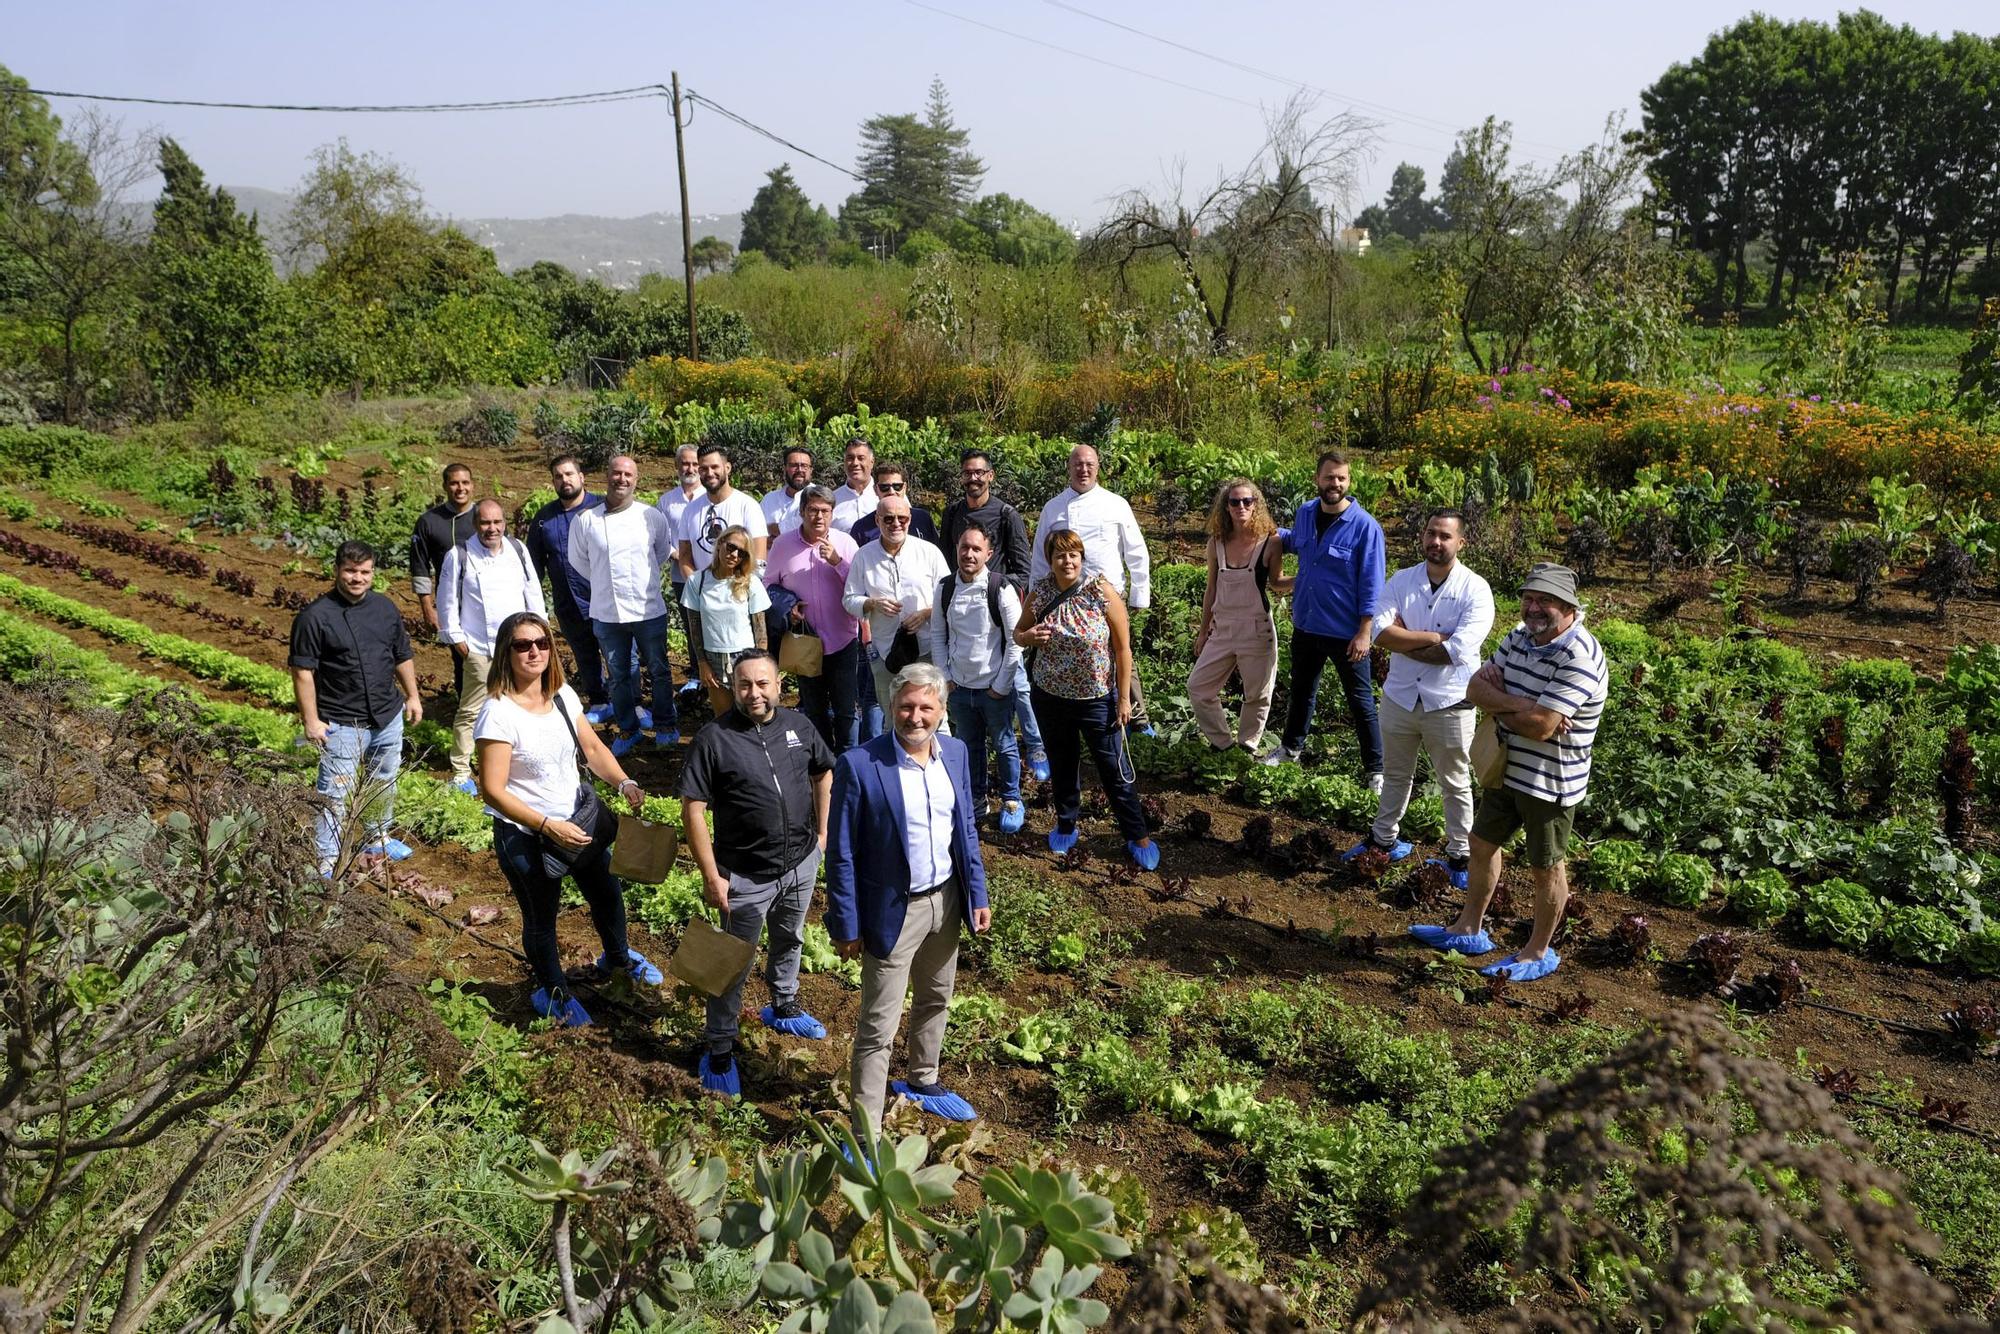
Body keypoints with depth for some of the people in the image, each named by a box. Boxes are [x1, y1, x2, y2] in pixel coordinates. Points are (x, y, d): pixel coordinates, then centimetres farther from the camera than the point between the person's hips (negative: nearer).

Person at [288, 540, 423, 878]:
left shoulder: (386, 608, 5)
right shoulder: (315, 616, -13)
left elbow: (403, 657, 16)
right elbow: (303, 672, -13)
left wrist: (413, 696, 16)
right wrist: (311, 721, -15)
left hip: (388, 717, 6)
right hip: (341, 724, -6)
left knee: (384, 783, 21)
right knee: (335, 795, -3)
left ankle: (379, 838, 41)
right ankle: (327, 864, 4)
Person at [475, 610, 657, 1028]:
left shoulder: (562, 694, -5)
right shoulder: (499, 714, -25)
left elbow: (592, 747, 6)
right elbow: (493, 790, -24)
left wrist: (623, 782, -12)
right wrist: (548, 827, -29)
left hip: (576, 820, 6)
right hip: (524, 835, -6)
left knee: (607, 892, 23)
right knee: (541, 916, 15)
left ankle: (616, 958, 54)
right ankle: (552, 991, 42)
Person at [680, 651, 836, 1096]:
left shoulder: (797, 725, -5)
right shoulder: (714, 738, -18)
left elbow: (823, 773, 12)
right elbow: (693, 810, -17)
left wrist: (822, 832, 10)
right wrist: (711, 877, -17)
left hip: (801, 863, 5)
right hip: (747, 876, -5)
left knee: (789, 941, 26)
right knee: (735, 964, 8)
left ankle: (784, 1008, 50)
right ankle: (718, 1048, 24)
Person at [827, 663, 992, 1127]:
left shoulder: (955, 752, -3)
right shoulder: (859, 765, -20)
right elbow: (841, 854, -14)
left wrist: (978, 893, 7)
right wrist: (846, 926, -12)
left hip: (947, 901, 6)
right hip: (893, 911, -6)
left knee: (935, 1001, 25)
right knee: (878, 1027, 2)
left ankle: (922, 1083, 48)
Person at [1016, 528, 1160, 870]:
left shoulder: (1101, 591, -15)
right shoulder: (1039, 594, -5)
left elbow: (1123, 648, -10)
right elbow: (1018, 634, 10)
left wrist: (1124, 698, -10)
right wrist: (1028, 636, -15)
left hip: (1097, 699, -3)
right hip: (1050, 697, 3)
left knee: (1115, 769, 3)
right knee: (1062, 765, 19)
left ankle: (1138, 836, 18)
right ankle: (1066, 825, 39)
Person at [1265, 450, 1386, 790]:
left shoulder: (1365, 526, -18)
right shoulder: (1305, 514, -1)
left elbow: (1371, 586, -16)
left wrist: (1364, 633, -18)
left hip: (1346, 632, -5)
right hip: (1305, 625, 6)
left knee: (1360, 701, 7)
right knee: (1301, 690, 23)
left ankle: (1375, 769, 20)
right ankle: (1291, 748, 43)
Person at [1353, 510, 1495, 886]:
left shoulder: (1475, 590, -13)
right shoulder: (1401, 581, -2)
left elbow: (1457, 651, -25)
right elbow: (1382, 632, -16)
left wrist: (1404, 640, -14)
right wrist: (1435, 637, -22)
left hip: (1449, 704, -4)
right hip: (1399, 697, 4)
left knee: (1455, 784, 13)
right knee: (1395, 775, 22)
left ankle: (1459, 856, 28)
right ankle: (1384, 838, 40)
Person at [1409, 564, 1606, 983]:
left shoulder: (1579, 658, -27)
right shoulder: (1520, 637, 1)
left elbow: (1539, 727, -32)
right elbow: (1475, 687, -3)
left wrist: (1498, 703, -15)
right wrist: (1519, 704, -22)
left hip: (1551, 781, -8)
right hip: (1507, 768, 9)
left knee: (1546, 869, 9)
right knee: (1482, 843, 20)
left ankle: (1538, 953, 28)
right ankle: (1469, 929, 38)